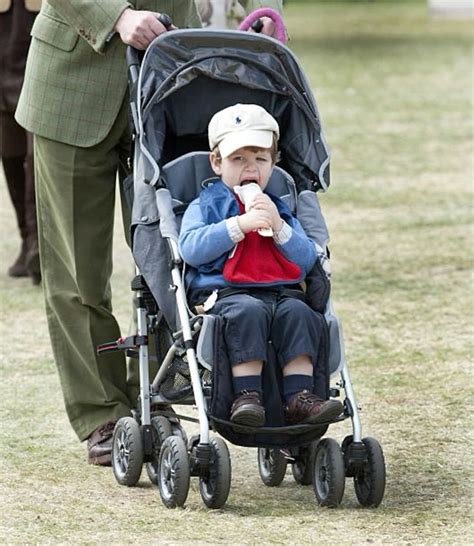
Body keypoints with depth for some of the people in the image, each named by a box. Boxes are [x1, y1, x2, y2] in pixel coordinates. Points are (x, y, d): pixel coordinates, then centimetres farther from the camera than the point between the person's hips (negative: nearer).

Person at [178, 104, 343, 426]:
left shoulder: (280, 209, 27)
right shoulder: (205, 206, 16)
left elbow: (307, 260, 13)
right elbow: (191, 249, -6)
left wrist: (278, 226, -3)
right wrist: (239, 224, -12)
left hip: (281, 292, 4)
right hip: (226, 293, -3)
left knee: (297, 312, -29)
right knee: (249, 312, -36)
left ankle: (300, 397, -33)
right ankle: (246, 396, -40)